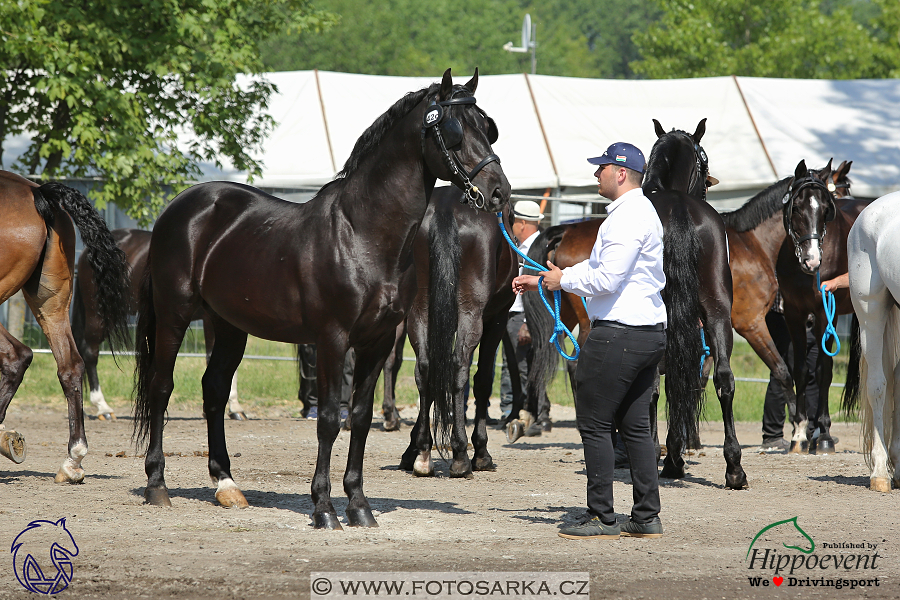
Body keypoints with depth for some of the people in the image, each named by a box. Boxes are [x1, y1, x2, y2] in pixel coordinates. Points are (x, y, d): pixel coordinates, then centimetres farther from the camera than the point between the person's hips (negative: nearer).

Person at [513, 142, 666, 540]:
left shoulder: (628, 218, -16)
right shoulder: (642, 212, 19)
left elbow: (606, 279, -22)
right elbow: (597, 266, 25)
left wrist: (563, 280, -6)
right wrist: (539, 281, 23)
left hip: (618, 335, -10)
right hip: (649, 332, 10)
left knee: (594, 423, -4)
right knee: (635, 425, 12)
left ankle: (602, 518, -3)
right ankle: (647, 518, 11)